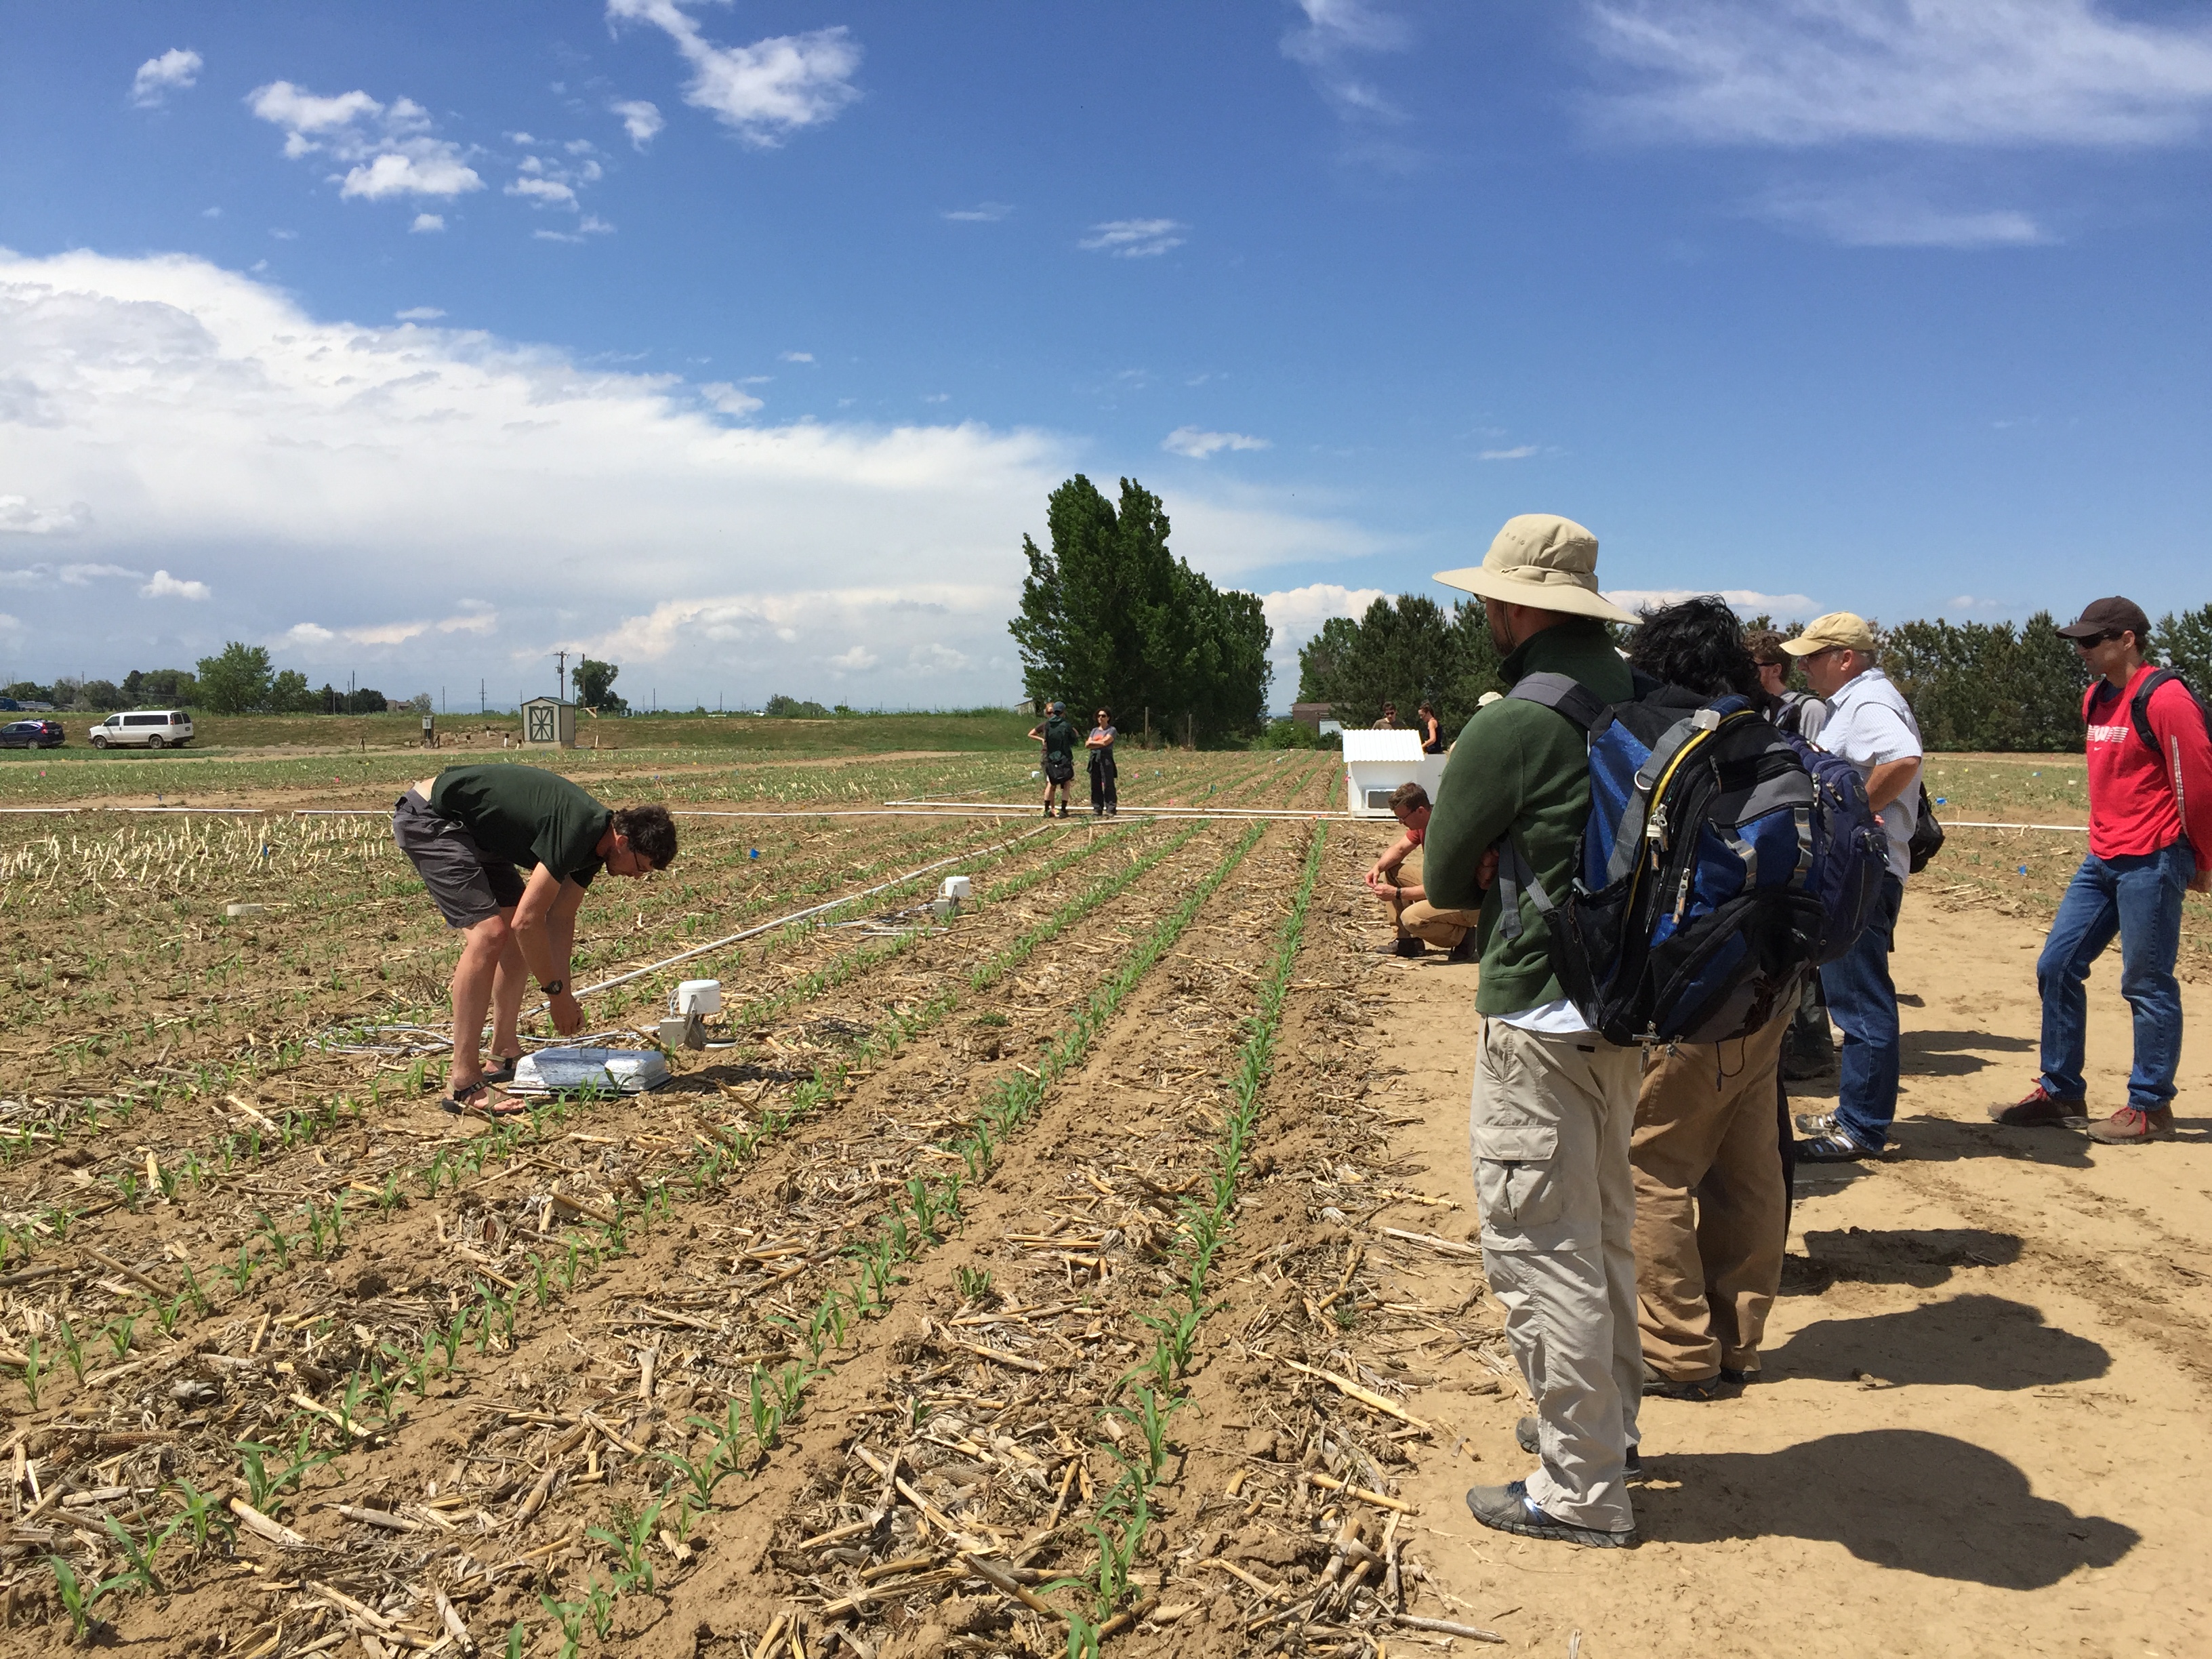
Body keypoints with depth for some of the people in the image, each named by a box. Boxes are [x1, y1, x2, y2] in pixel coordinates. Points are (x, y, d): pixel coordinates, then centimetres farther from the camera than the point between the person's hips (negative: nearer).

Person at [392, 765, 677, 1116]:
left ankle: (504, 1055, 21)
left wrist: (565, 995, 5)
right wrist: (558, 993, -16)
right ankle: (463, 1083, -17)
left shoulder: (594, 840, 2)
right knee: (489, 932, -20)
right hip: (427, 819, -11)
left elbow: (560, 918, 10)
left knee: (520, 938, 10)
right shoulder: (576, 832, -28)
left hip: (473, 832, 11)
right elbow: (527, 921, -26)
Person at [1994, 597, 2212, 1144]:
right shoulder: (2096, 699, 13)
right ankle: (2060, 1091, 18)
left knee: (2147, 983, 0)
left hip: (2151, 863, -9)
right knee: (2057, 966, 8)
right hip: (2102, 859, 9)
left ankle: (2150, 1108, 11)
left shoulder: (2164, 699, -14)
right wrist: (2106, 839, 18)